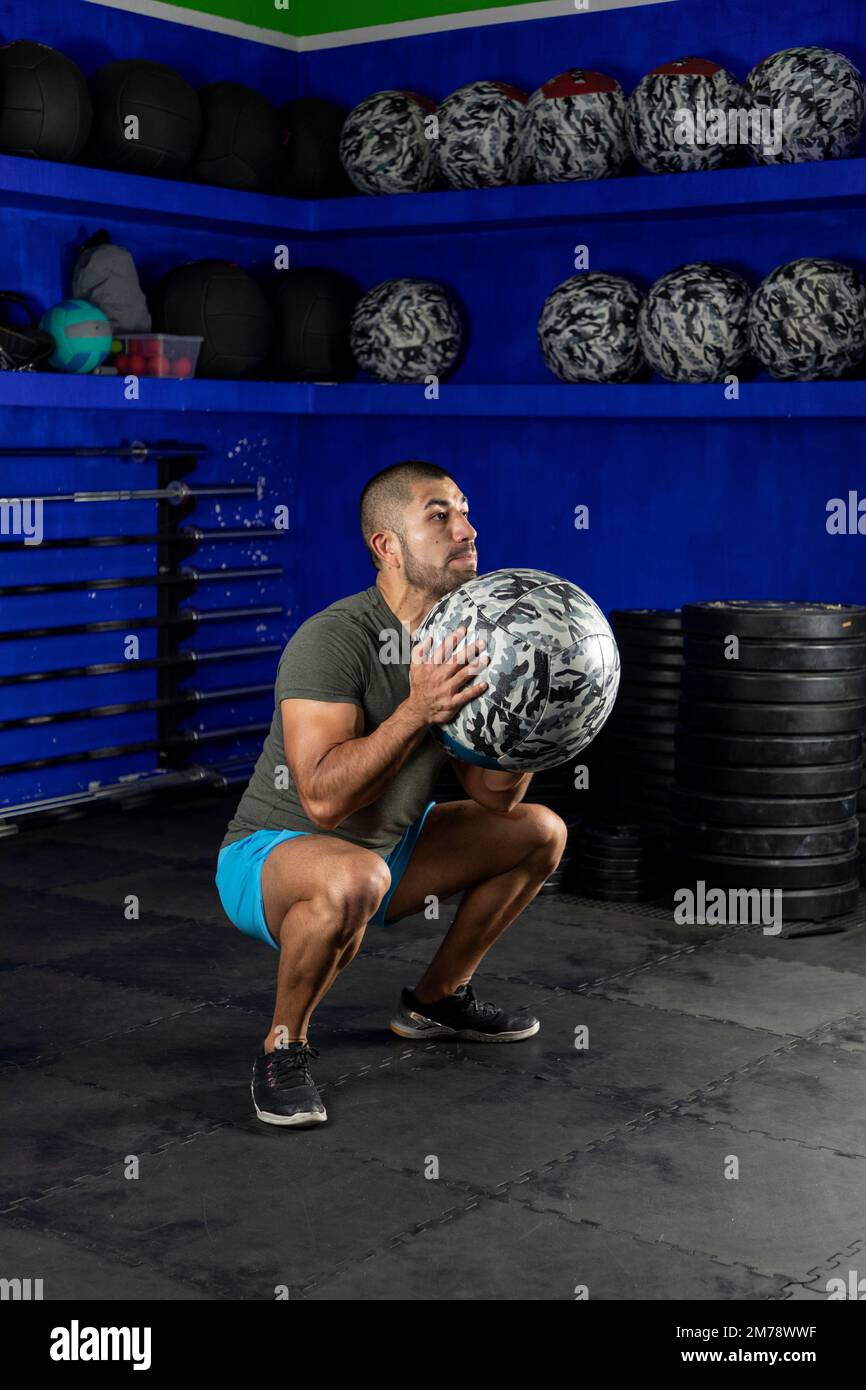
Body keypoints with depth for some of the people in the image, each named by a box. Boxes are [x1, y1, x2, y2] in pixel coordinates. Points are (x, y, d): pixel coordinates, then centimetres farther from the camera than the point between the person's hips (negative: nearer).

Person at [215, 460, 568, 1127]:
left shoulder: (464, 642, -2)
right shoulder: (333, 639, -27)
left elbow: (493, 797, -1)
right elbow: (325, 800, -35)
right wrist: (417, 711, -40)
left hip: (389, 845, 8)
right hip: (273, 856, -8)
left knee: (539, 832, 7)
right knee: (353, 877, -42)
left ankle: (437, 998, 21)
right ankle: (284, 1045, -14)